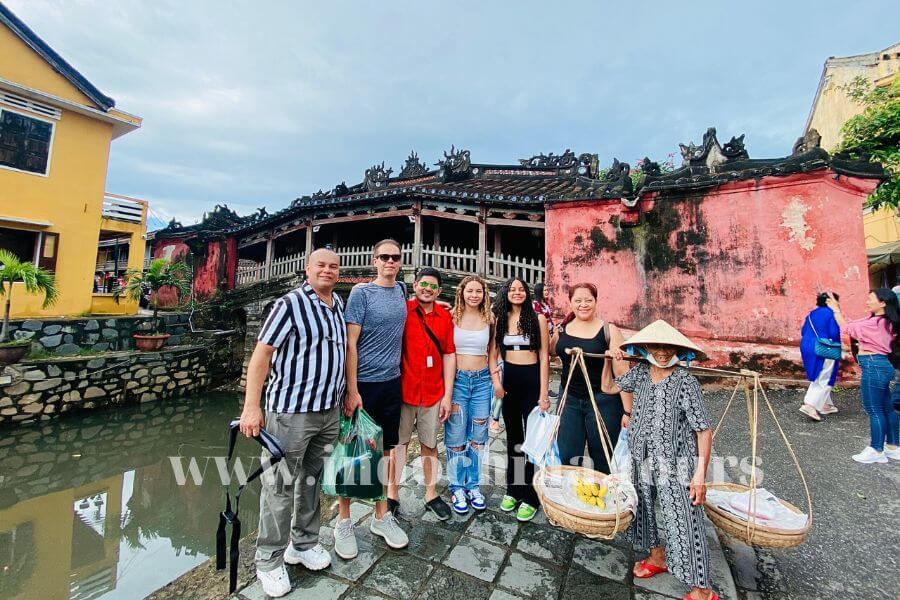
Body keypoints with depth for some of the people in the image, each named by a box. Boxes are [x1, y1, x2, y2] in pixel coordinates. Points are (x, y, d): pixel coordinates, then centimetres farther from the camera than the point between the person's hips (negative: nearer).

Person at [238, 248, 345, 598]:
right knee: (280, 486, 6)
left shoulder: (339, 304, 10)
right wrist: (251, 406, -18)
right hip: (291, 410, -6)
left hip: (330, 411, 7)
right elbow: (262, 353, -13)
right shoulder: (290, 304, -11)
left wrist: (348, 394, 18)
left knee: (312, 480, 19)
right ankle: (269, 560, 26)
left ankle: (303, 544, 37)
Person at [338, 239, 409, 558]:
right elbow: (350, 344, -13)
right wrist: (352, 391, -16)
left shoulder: (401, 290, 8)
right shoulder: (361, 293, -9)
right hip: (363, 384, -5)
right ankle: (343, 522, 25)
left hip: (392, 383, 5)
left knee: (384, 450, 15)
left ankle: (381, 516, 31)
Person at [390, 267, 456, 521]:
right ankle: (392, 494, 29)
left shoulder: (445, 316, 2)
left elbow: (449, 355, 4)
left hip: (433, 392, 2)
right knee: (399, 442, 12)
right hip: (403, 389, -2)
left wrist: (448, 395, 2)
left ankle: (431, 494, 32)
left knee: (430, 444, 15)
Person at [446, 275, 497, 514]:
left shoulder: (489, 319, 4)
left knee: (478, 437, 11)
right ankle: (457, 488, 24)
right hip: (456, 379, -2)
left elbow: (492, 351, 12)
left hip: (482, 380, 3)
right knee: (456, 437, 5)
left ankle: (473, 485, 29)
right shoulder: (452, 317, -4)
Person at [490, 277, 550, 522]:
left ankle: (530, 497, 17)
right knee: (513, 437, 15)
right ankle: (513, 489, 30)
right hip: (509, 381, 4)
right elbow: (493, 353, 7)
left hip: (532, 380, -3)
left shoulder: (538, 319, -5)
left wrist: (543, 393, -10)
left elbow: (544, 356, -6)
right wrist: (496, 380, -5)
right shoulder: (500, 320, 5)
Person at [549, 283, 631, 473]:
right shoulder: (561, 330, 4)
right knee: (566, 460, 6)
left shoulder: (609, 331, -6)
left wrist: (627, 411, -11)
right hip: (570, 400, 3)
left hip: (602, 401, -3)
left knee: (602, 463, 12)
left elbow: (622, 373, -8)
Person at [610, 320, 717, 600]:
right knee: (642, 509, 20)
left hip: (676, 464, -5)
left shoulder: (685, 381, -15)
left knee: (683, 523, -2)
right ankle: (658, 556, 45)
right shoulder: (640, 372, 0)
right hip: (642, 459, 6)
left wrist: (700, 474, -18)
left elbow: (703, 430, -15)